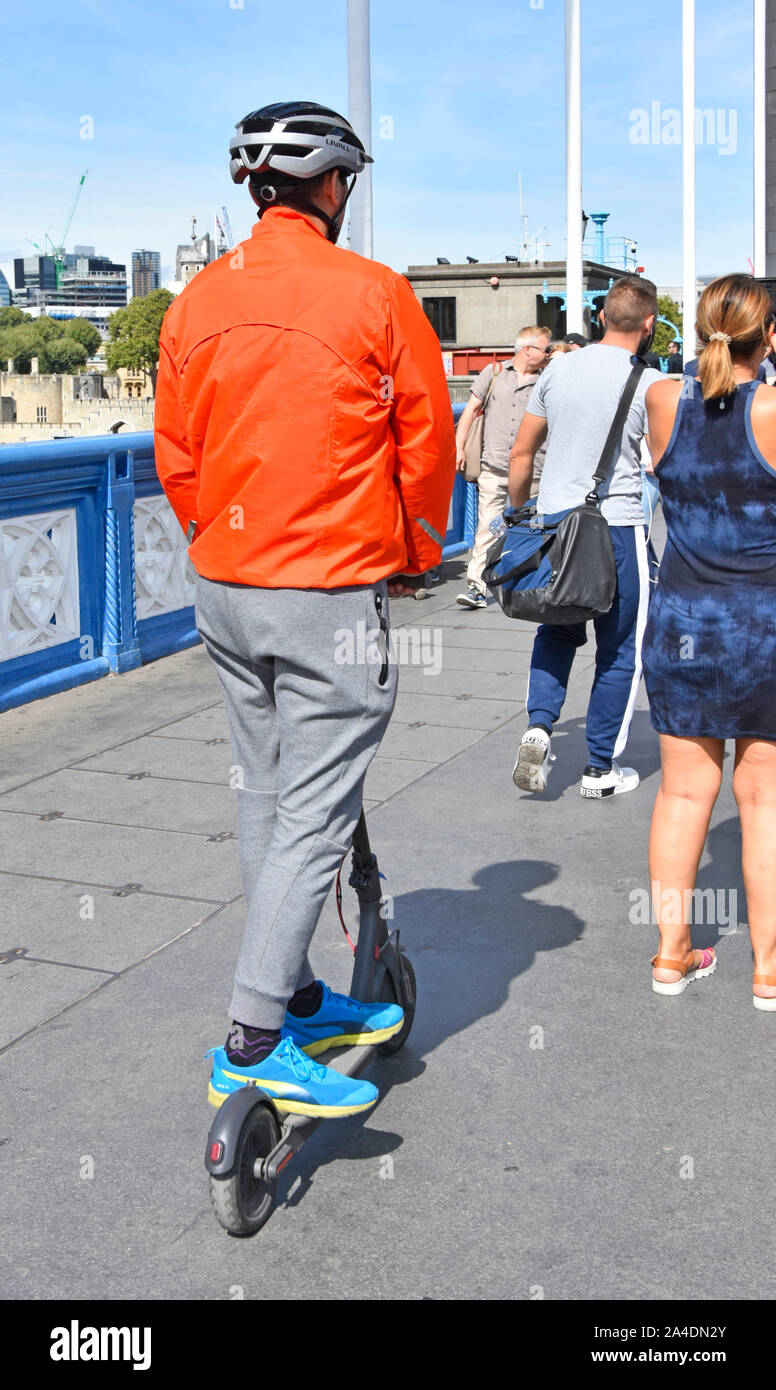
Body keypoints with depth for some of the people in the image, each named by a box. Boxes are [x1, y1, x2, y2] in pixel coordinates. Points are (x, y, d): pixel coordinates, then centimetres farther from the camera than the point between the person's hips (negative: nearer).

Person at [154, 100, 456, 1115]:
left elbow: (175, 457, 11)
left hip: (223, 587, 6)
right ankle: (256, 1042, -1)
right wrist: (415, 556, 13)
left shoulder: (197, 299, 6)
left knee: (265, 799, 16)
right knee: (315, 814, -2)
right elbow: (427, 443, -2)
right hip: (333, 596, -6)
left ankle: (297, 998, 29)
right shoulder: (374, 294, -8)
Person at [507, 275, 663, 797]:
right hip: (618, 525, -4)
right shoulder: (647, 383, -8)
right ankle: (601, 768, 15)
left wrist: (517, 514, 20)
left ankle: (539, 724, 0)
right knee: (620, 650, 9)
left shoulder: (559, 369, 5)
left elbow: (521, 452, 9)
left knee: (557, 631, 21)